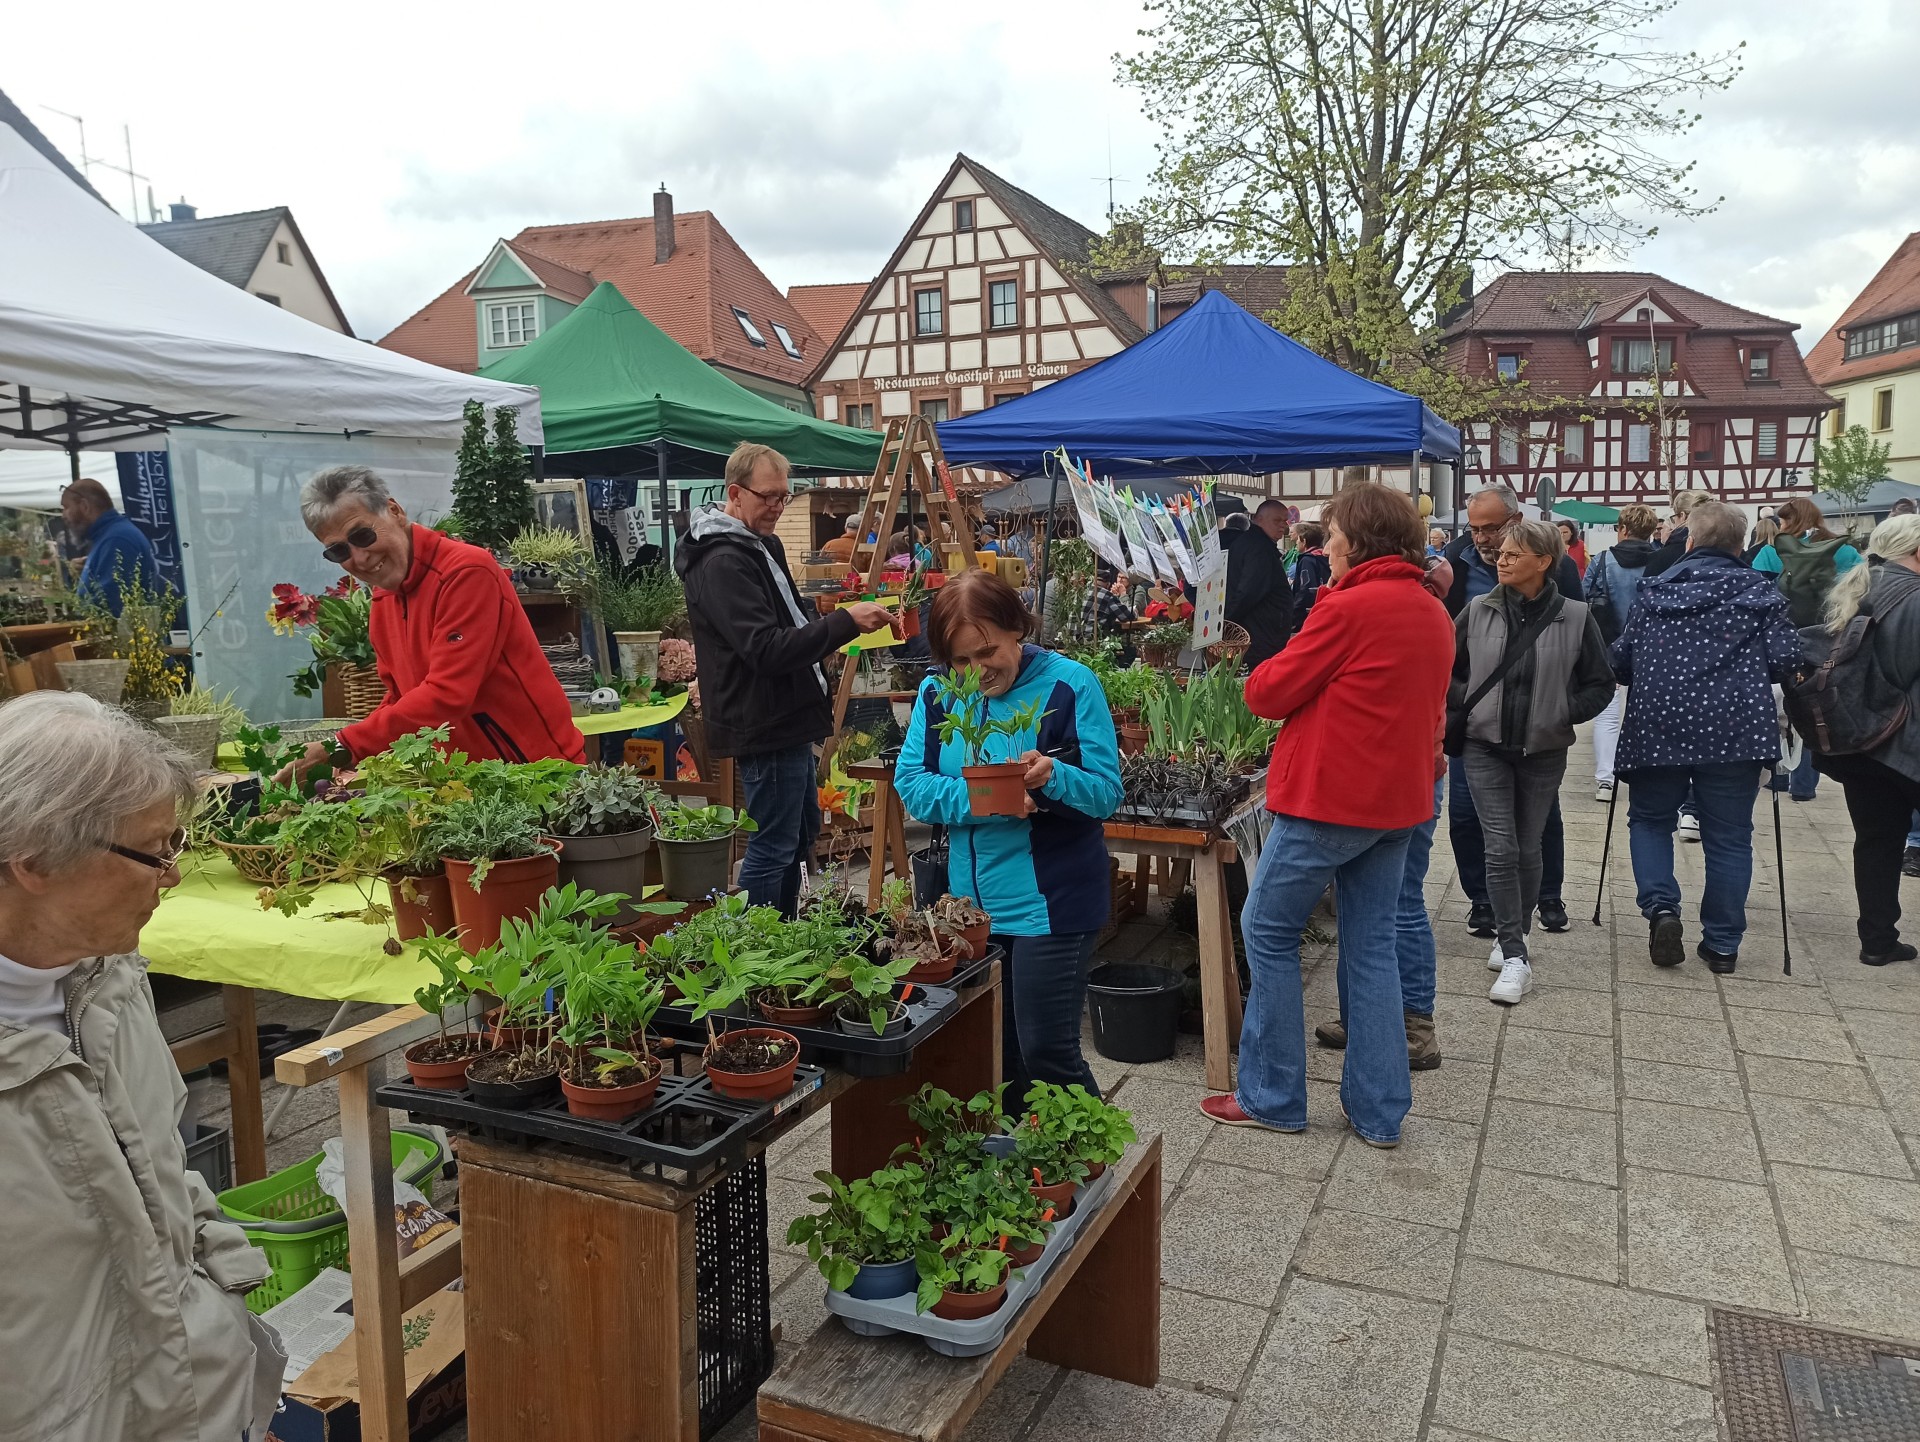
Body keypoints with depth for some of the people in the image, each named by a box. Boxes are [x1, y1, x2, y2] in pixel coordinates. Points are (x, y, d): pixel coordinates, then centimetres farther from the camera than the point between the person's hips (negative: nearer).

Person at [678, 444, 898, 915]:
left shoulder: (762, 545, 13)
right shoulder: (723, 562, -20)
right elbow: (767, 650, -28)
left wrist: (835, 622, 10)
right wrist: (845, 621, -29)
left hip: (787, 720, 11)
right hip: (764, 726, -11)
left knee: (802, 832, 20)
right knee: (773, 847, -3)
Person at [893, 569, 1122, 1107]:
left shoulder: (1070, 684, -10)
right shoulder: (938, 694, 2)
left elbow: (1106, 793, -11)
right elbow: (910, 785, -4)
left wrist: (1053, 776, -31)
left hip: (1051, 902, -5)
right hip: (970, 902, 5)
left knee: (1046, 1052, -1)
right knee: (992, 1050, 15)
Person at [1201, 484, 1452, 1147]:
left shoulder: (1349, 607, -16)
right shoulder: (1434, 613, 10)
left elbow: (1269, 693, -11)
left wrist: (1257, 678, 9)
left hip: (1328, 797, -8)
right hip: (1397, 799, 8)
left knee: (1269, 932, 6)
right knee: (1372, 946, 13)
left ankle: (1272, 1098, 13)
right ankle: (1379, 1112, 18)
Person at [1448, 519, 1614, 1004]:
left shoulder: (1575, 617, -5)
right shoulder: (1478, 612, -2)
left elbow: (1600, 684, 3)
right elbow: (1449, 670, 10)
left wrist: (1563, 714, -8)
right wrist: (1465, 711, -2)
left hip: (1543, 752, 0)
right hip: (1486, 748, 0)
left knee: (1528, 850, 11)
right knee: (1501, 849, -7)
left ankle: (1513, 935, 31)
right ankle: (1516, 956, -3)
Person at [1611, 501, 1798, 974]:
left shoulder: (1654, 590, 5)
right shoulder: (1759, 591, 2)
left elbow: (1621, 660, 5)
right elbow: (1785, 659, -6)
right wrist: (1745, 671, 14)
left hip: (1658, 727, 1)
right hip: (1733, 731, 0)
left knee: (1650, 820, 17)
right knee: (1729, 838, 8)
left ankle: (1661, 908, -3)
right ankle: (1722, 944, 13)